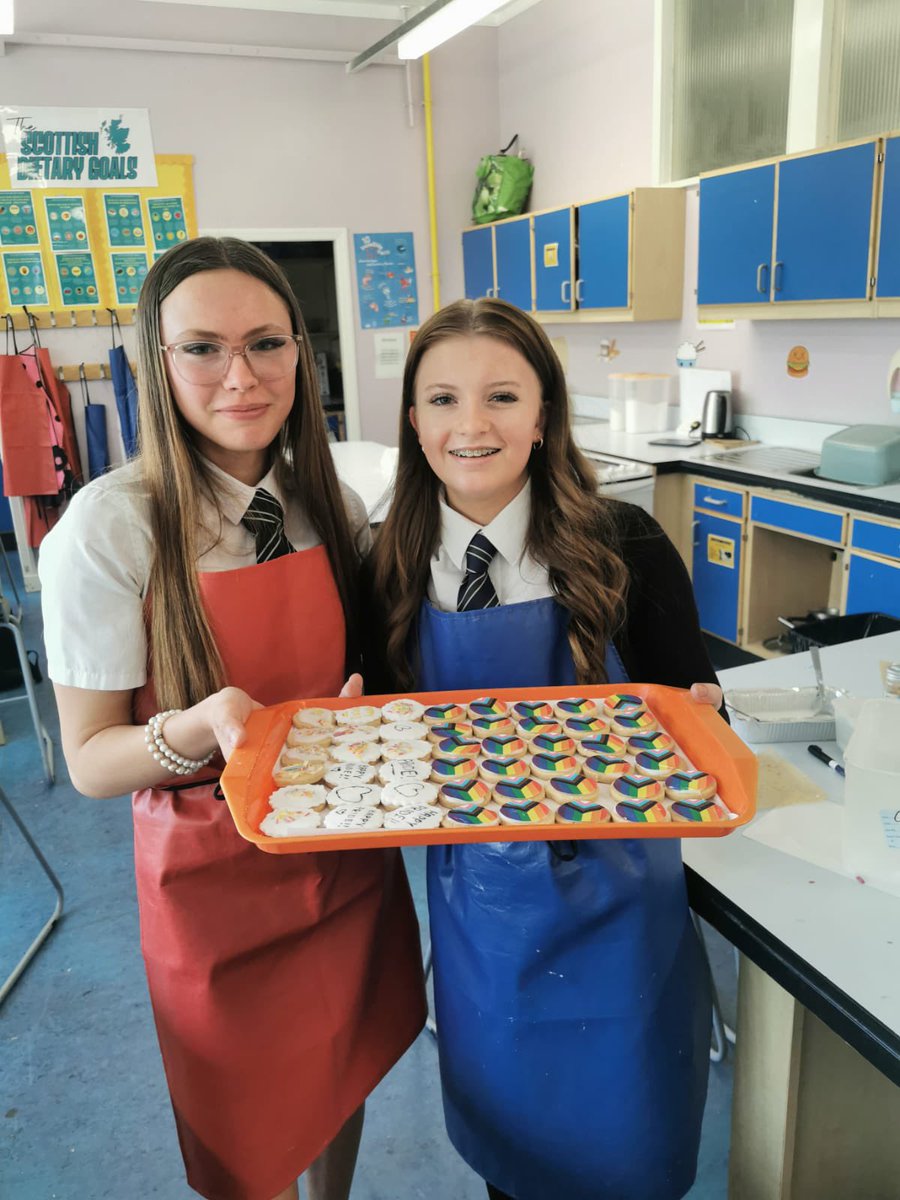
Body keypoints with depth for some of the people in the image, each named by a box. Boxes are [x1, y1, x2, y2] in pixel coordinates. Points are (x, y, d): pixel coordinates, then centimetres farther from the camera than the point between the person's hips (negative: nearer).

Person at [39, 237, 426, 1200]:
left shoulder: (330, 505, -3)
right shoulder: (109, 529, -19)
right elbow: (90, 762, -14)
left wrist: (362, 709, -12)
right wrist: (201, 727, -33)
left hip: (347, 853, 5)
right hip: (216, 876, -4)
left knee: (343, 1083, 26)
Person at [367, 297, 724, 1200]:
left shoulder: (626, 550, -15)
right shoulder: (393, 567, -9)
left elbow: (694, 706, -7)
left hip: (610, 894, -2)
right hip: (475, 895, 2)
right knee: (501, 1123, 26)